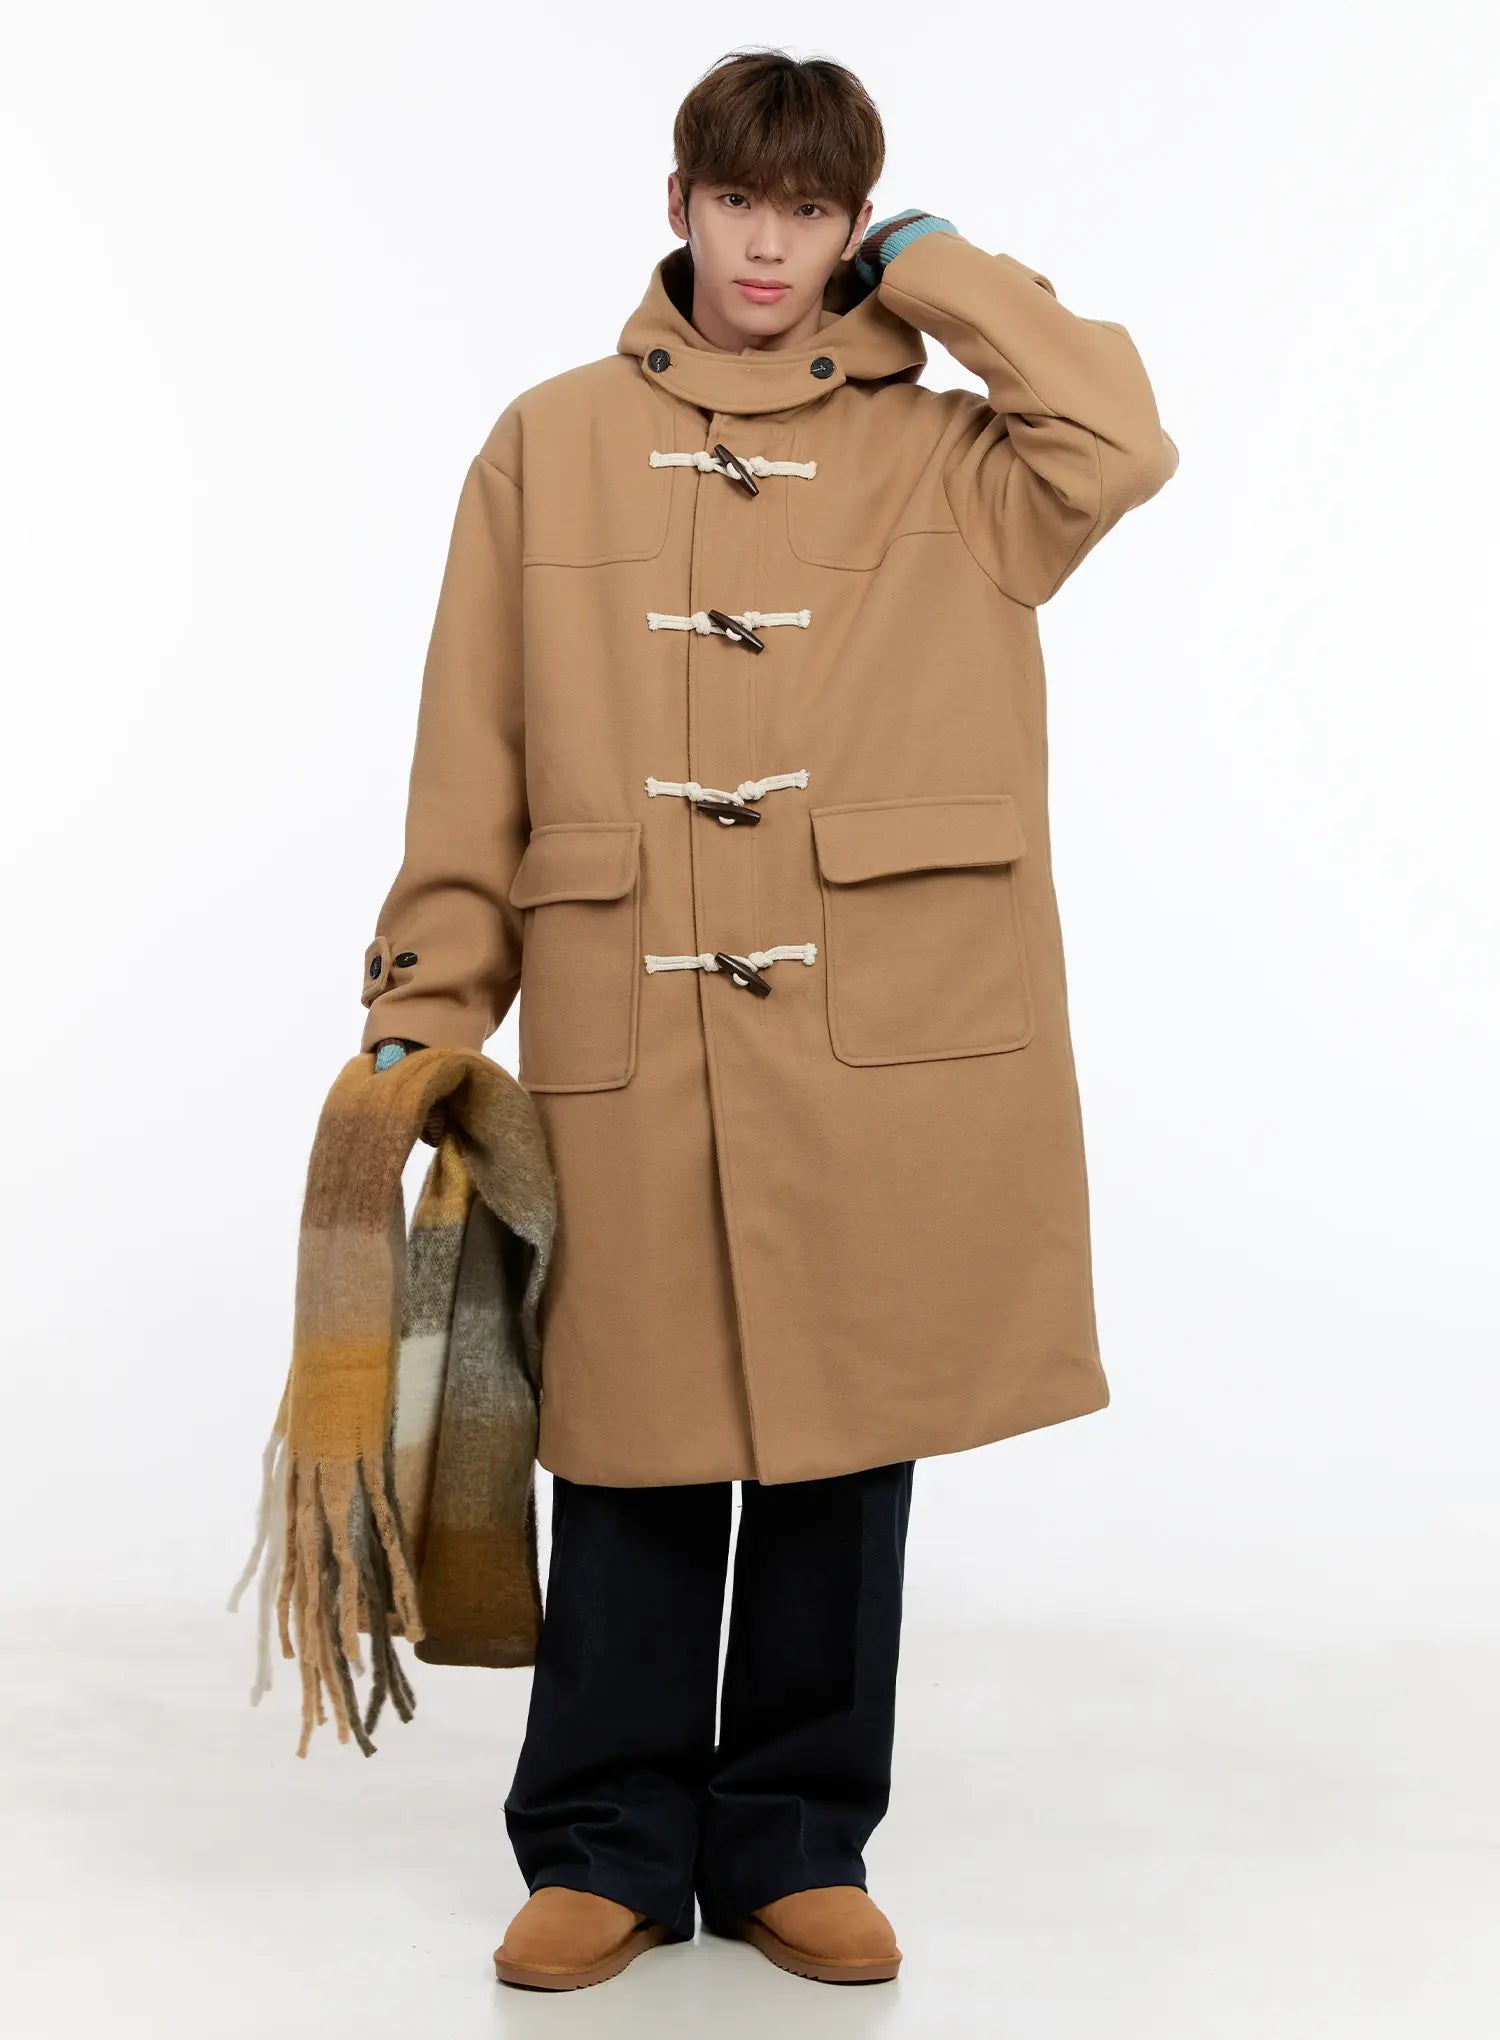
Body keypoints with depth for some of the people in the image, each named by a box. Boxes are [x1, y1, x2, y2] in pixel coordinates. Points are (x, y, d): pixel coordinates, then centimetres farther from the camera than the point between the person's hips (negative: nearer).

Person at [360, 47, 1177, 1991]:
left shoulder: (935, 453, 10)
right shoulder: (552, 445, 10)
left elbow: (1120, 444, -11)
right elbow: (474, 769, 6)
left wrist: (933, 269, 1)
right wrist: (426, 1006, 0)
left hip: (886, 1044, 1)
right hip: (624, 1043, 0)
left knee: (845, 1447, 7)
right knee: (636, 1454, 4)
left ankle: (797, 1843, 22)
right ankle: (607, 1849, 19)